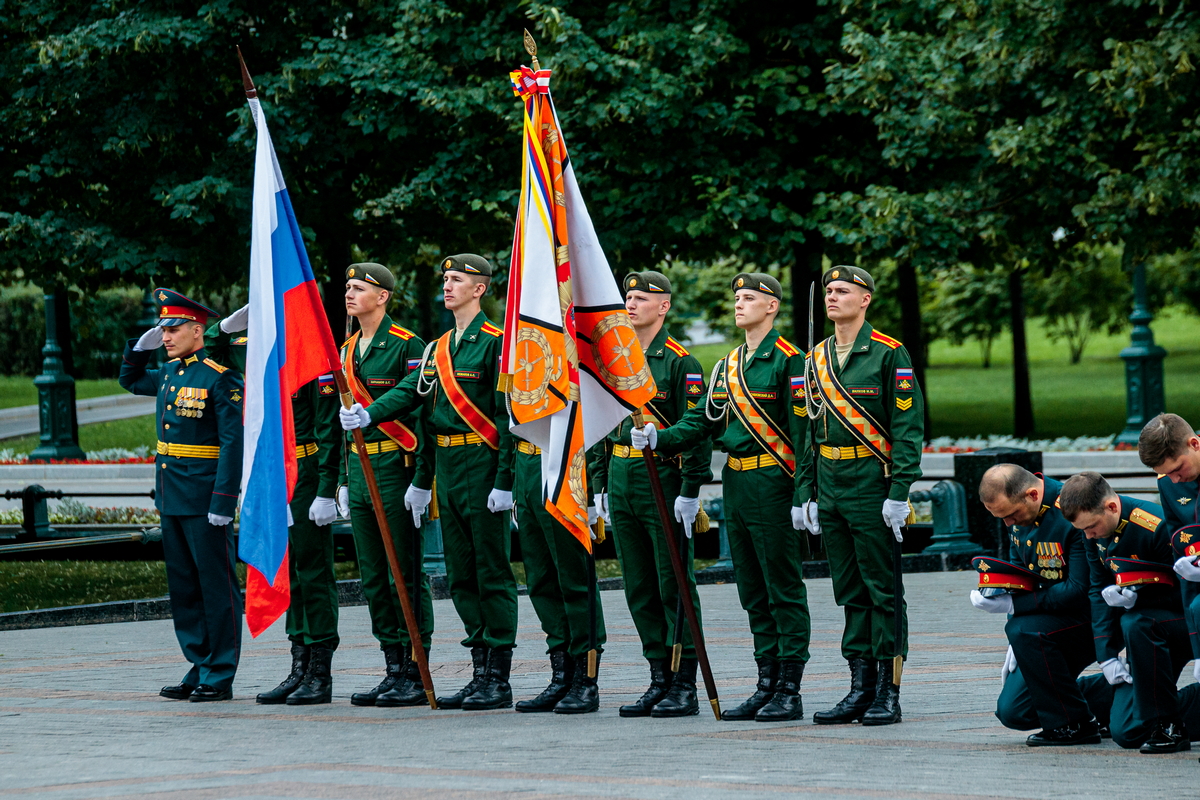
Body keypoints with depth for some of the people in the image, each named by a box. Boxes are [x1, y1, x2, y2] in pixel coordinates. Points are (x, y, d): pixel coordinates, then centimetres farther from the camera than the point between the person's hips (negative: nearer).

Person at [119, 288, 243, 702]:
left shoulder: (221, 378, -12)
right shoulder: (169, 373, 12)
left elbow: (233, 443, -16)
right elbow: (129, 380, 33)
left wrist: (223, 503, -21)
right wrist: (141, 346, 14)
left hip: (204, 501, -8)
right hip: (172, 497, 8)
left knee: (217, 587, -1)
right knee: (183, 588, 11)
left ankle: (219, 677, 2)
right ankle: (199, 667, 18)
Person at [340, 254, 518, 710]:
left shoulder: (495, 343, -9)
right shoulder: (439, 348, 16)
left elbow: (508, 415, -13)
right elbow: (411, 392, 5)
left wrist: (504, 482, -17)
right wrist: (368, 416, -14)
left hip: (483, 466, -8)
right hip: (448, 468, 8)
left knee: (492, 572, -5)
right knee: (461, 575, 10)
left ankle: (499, 680, -3)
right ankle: (480, 673, 15)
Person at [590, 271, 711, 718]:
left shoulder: (680, 362, -7)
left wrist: (690, 492, -15)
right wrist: (600, 486, 15)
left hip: (662, 480, -7)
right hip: (622, 483, 7)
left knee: (674, 588, -4)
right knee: (640, 589, 9)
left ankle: (685, 688, -1)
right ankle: (659, 680, 15)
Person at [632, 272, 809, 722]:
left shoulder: (788, 360, -8)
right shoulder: (728, 365, 16)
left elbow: (802, 431, -12)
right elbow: (705, 419, 12)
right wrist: (660, 439, -5)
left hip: (773, 483, -8)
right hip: (735, 483, 8)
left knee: (784, 590, -4)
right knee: (753, 593, 11)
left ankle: (790, 691, -2)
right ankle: (767, 685, 16)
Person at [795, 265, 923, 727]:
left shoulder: (888, 355, -6)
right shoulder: (817, 359, 13)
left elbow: (908, 428, -9)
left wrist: (899, 493, -15)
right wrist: (805, 494, 12)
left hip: (873, 486, -6)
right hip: (831, 491, 6)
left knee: (883, 589, -2)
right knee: (850, 592, 9)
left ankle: (888, 693, 1)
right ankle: (861, 689, 13)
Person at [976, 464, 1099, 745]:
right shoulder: (1019, 515, 1)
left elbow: (1079, 590, -26)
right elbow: (1017, 574, 13)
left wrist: (1013, 605, -25)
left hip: (1090, 617, -8)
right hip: (1050, 620, 8)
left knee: (1026, 631, -34)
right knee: (1012, 711, -3)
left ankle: (1073, 724, -18)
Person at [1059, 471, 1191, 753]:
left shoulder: (1156, 527, -27)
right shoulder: (1096, 531, -4)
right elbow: (1098, 590, 1)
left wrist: (1138, 596, -27)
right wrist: (1107, 656, -7)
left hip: (1189, 623, -7)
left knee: (1135, 624, -39)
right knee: (1125, 732, -3)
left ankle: (1169, 727, -28)